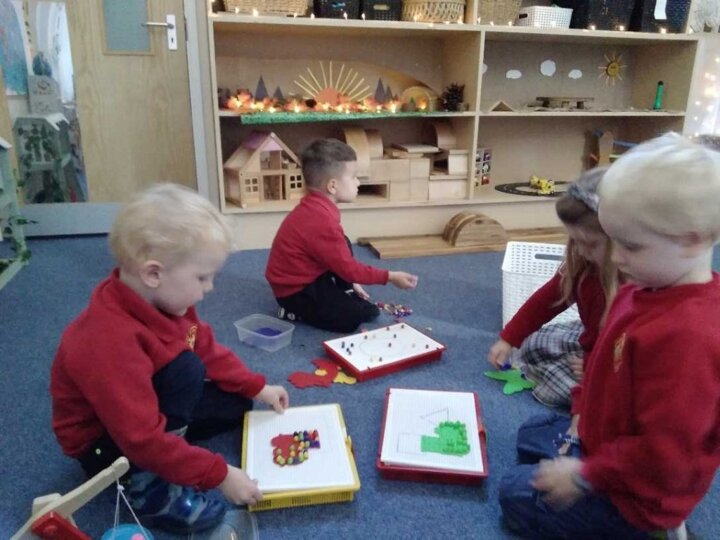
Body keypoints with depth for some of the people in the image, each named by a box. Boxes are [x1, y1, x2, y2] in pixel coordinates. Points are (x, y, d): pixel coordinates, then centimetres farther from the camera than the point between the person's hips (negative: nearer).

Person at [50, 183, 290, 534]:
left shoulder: (162, 298, -13)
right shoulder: (111, 342, -39)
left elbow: (207, 350, 2)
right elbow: (144, 439, -38)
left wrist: (257, 388, 1)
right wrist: (218, 475, -33)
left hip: (147, 411, 8)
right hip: (103, 442, -8)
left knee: (238, 404, 6)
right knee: (186, 369, -31)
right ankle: (147, 486, -19)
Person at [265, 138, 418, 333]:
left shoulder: (314, 208, 2)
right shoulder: (322, 220, -29)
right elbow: (347, 267, -21)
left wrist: (349, 283, 17)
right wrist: (390, 277, -14)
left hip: (307, 276, 10)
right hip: (297, 291, -10)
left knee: (344, 245, 12)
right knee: (360, 315, -12)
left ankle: (342, 295, 10)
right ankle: (295, 312, -1)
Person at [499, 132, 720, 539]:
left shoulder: (686, 334, -37)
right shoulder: (650, 289, -7)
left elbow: (663, 455, -33)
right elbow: (607, 357, 10)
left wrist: (586, 476, -22)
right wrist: (585, 410, 6)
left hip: (636, 495, -9)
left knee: (517, 495, 3)